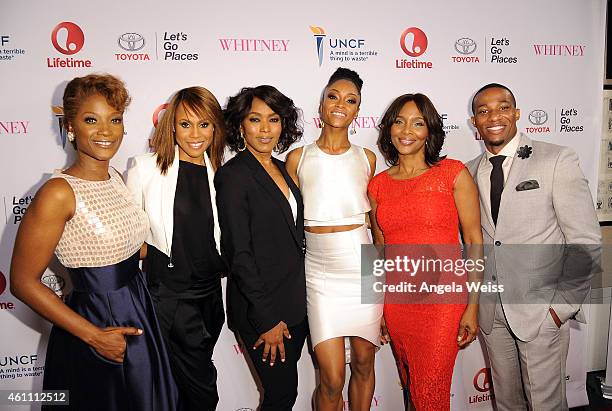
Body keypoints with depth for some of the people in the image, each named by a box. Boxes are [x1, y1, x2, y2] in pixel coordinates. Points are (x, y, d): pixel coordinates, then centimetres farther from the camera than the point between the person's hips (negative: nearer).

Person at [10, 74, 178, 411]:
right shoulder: (59, 193, -20)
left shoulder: (115, 177, 1)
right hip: (95, 326, -7)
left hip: (139, 316, 7)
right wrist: (94, 336, -16)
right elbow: (23, 282, -16)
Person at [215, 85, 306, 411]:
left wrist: (299, 300, 12)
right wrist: (267, 319, -16)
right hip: (261, 309, -7)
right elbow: (239, 254, -17)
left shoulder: (282, 168, 9)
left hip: (295, 301, 7)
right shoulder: (232, 175, -14)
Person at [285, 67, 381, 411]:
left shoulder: (367, 158, 6)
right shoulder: (297, 158, 2)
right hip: (320, 271, -1)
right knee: (332, 379, 0)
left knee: (364, 363, 14)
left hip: (363, 267, 2)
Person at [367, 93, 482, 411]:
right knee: (410, 384, 18)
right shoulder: (378, 185, 5)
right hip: (396, 299, 4)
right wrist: (376, 309, 11)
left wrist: (472, 307, -7)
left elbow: (474, 240, -4)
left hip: (443, 297, -3)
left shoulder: (453, 173, -5)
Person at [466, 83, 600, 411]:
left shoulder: (557, 160, -8)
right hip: (489, 310, 4)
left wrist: (563, 304, -11)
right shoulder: (470, 172, 5)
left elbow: (585, 241, -9)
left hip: (541, 310, -4)